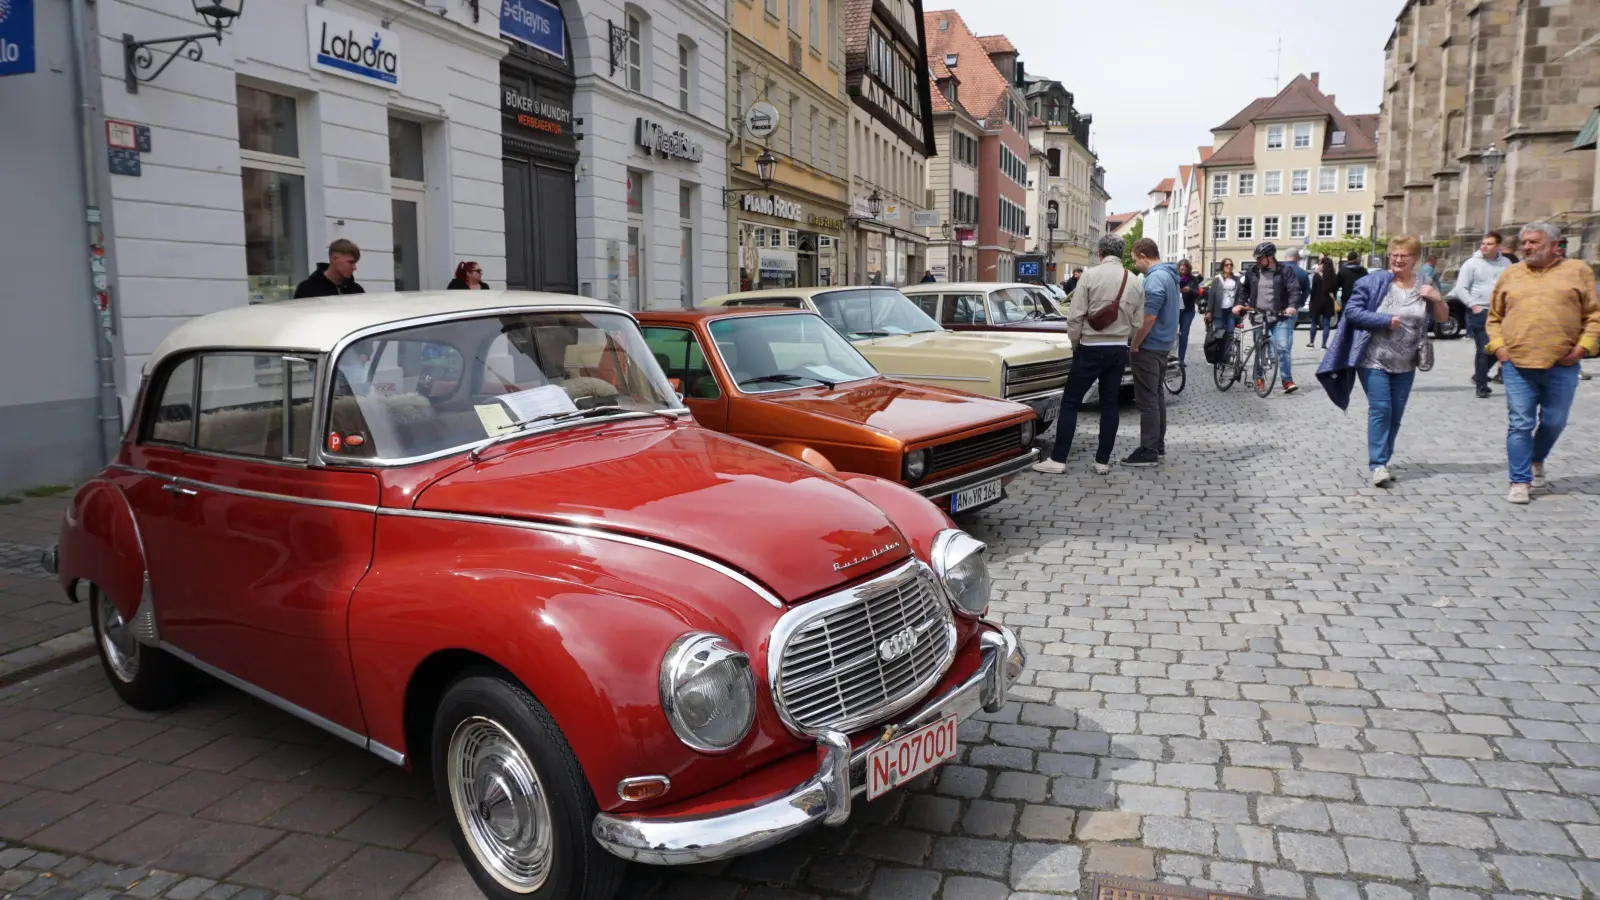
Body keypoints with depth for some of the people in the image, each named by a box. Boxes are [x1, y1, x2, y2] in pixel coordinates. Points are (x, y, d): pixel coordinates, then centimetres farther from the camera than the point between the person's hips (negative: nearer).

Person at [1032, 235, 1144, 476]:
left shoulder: (1090, 276, -10)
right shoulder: (1135, 282, 4)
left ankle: (1058, 460, -1)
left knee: (1070, 402, 1)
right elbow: (1137, 324, 6)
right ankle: (1103, 461, 12)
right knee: (1109, 404, 10)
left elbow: (1075, 316, -12)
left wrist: (1075, 344, 3)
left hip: (1091, 348, -4)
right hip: (1119, 350, 5)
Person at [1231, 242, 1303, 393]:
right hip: (1259, 316, 4)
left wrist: (1292, 306, -26)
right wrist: (1238, 304, -4)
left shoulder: (1285, 271, -2)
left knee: (1282, 348, -12)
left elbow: (1294, 290, -9)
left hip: (1281, 317, -3)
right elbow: (1243, 289, 13)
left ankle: (1287, 381, -7)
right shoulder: (1253, 272, 8)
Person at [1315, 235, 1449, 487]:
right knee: (1380, 409, -12)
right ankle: (1377, 465, -10)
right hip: (1374, 361, -4)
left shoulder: (1423, 286, 6)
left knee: (1395, 414, 8)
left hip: (1405, 365, 4)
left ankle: (1383, 461, 19)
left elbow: (1443, 318, 12)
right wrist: (1386, 320, -18)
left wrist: (1437, 299, -9)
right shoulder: (1374, 282, -6)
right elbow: (1352, 310, -11)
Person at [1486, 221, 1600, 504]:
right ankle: (1520, 482, 4)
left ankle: (1537, 459, 38)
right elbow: (1494, 317, 15)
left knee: (1554, 422, 11)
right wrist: (1497, 346, 1)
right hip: (1516, 364, 0)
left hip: (1561, 365, 0)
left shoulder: (1577, 271, 6)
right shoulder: (1510, 275, 11)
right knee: (1520, 424, -2)